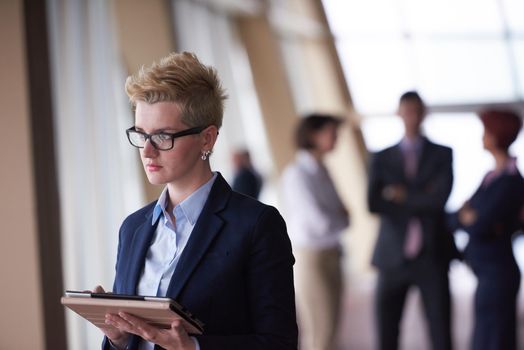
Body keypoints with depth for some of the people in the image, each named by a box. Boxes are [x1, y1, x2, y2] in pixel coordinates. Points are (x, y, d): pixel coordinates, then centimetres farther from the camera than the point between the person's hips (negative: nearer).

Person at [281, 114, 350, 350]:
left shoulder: (321, 171, 9)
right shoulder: (296, 174, -16)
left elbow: (337, 211, 14)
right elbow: (321, 222, -21)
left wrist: (339, 217, -9)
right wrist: (343, 220, -1)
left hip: (330, 256, 8)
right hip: (309, 257, -8)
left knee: (329, 330, 10)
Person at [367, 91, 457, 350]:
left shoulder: (442, 155, 6)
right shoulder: (382, 158, 8)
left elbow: (440, 198, -10)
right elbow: (374, 203, -7)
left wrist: (403, 196, -5)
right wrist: (421, 200, -9)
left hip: (432, 257, -1)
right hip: (393, 257, 1)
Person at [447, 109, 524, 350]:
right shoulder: (492, 176, 13)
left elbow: (481, 228, -21)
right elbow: (453, 219, 12)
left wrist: (466, 217, -1)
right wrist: (468, 217, -10)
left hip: (496, 273, -9)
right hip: (488, 272, 9)